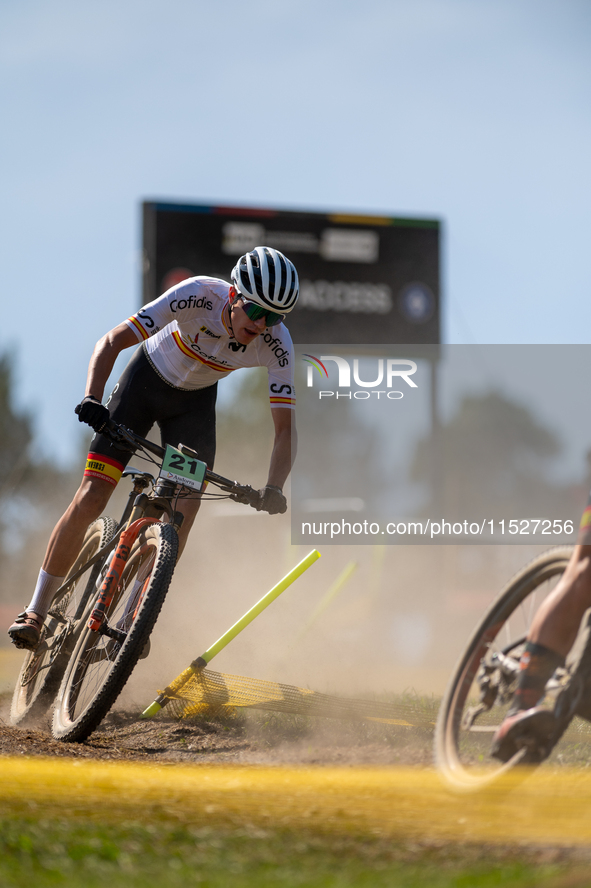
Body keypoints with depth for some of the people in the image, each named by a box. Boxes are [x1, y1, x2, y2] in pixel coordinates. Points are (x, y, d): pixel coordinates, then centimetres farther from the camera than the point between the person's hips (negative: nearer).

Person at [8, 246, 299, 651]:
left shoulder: (276, 343, -27)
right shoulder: (198, 295, -34)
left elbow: (285, 426, -22)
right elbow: (111, 343, -31)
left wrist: (274, 488, -37)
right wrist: (92, 399, -46)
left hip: (195, 403, 2)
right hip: (148, 380, -2)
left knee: (184, 513, -13)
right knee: (90, 499, -11)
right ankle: (37, 611, 2)